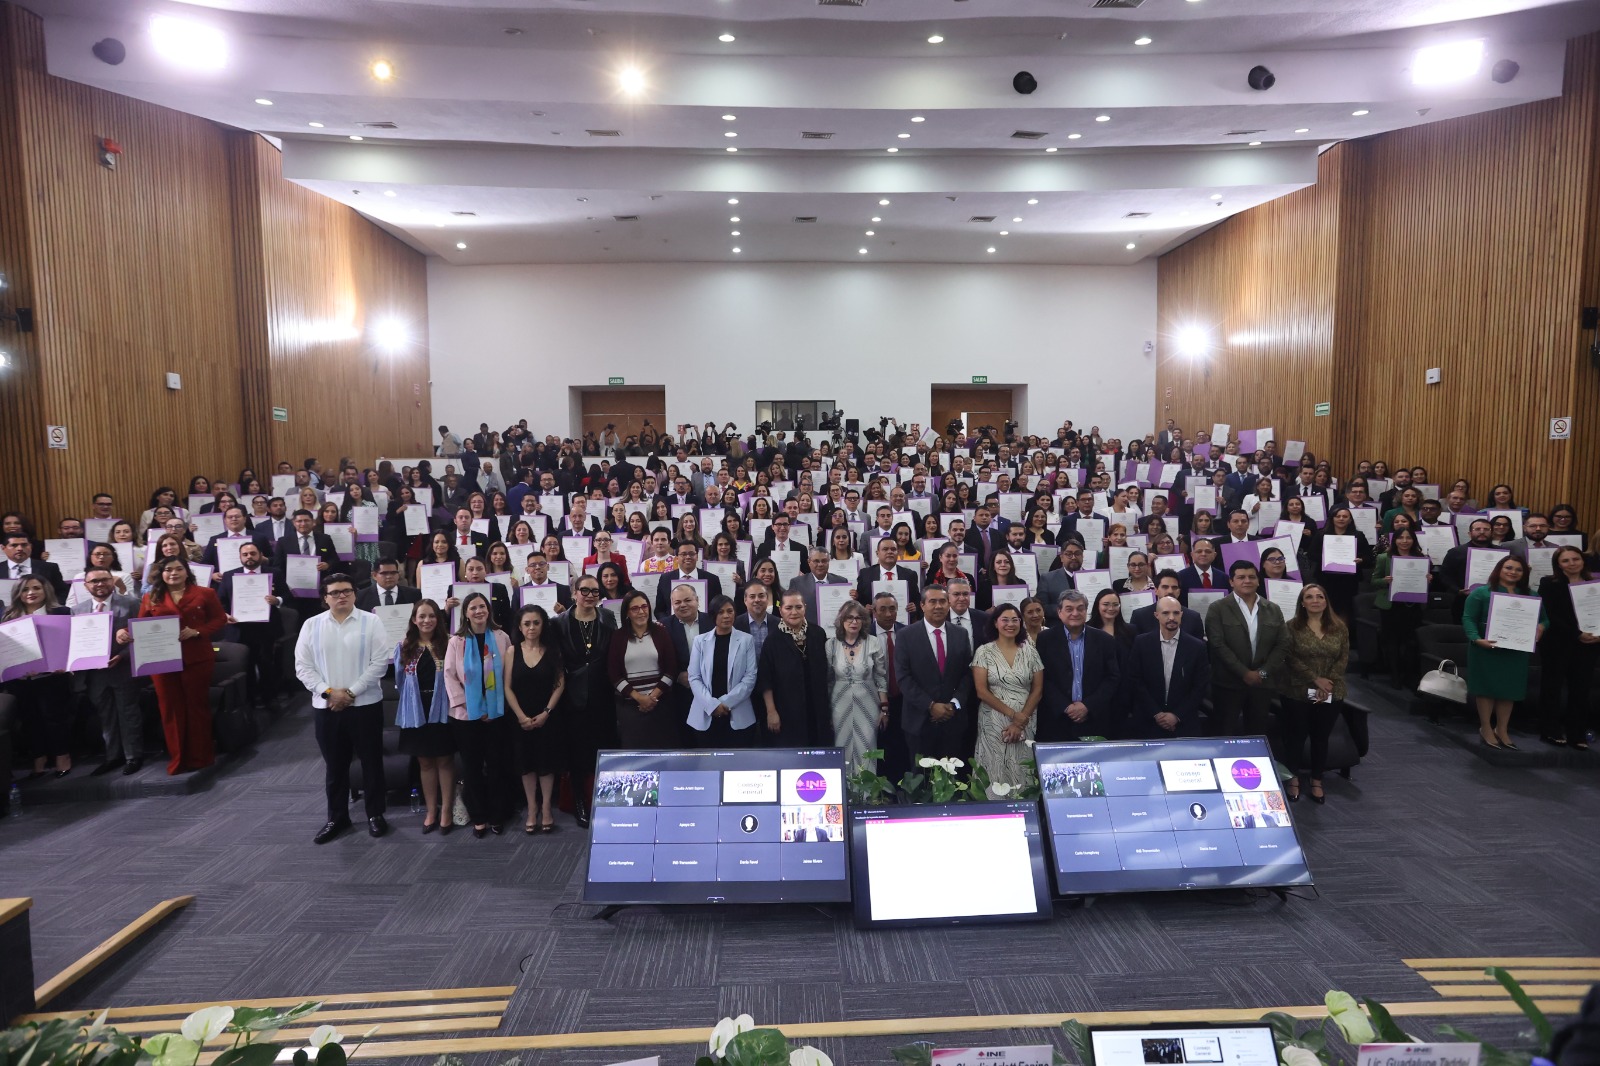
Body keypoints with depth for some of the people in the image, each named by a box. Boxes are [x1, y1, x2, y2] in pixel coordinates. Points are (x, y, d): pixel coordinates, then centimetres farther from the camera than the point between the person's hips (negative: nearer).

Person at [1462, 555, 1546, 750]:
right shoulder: (1481, 593, -5)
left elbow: (1544, 619, 14)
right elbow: (1468, 618, -9)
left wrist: (1539, 630, -9)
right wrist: (1476, 639, -24)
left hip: (1517, 651, 4)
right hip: (1487, 650, -4)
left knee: (1509, 689, 9)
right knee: (1487, 687, 2)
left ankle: (1502, 730, 22)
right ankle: (1486, 728, 13)